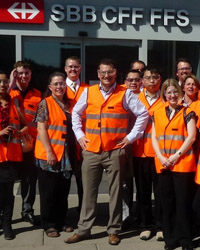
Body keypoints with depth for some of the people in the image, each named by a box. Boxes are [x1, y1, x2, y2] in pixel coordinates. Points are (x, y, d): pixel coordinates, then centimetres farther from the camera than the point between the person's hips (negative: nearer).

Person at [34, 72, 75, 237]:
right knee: (49, 192, 4)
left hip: (66, 155, 6)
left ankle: (60, 221, 26)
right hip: (49, 155, -5)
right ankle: (49, 224, 15)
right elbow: (41, 129, -11)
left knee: (63, 191, 12)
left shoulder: (68, 105, 11)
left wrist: (73, 151, 9)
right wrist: (49, 152, -18)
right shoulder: (45, 103, -6)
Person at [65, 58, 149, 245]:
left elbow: (143, 114, 1)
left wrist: (131, 137, -3)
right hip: (91, 151, 2)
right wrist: (79, 135, 7)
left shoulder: (125, 93, -1)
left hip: (115, 151, -2)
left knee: (115, 191, 6)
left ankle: (113, 230, 17)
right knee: (88, 191, 7)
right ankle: (83, 229, 17)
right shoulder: (88, 92, 7)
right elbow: (76, 113, 18)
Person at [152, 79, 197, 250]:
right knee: (167, 202, 8)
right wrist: (160, 157, -6)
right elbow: (154, 138, 9)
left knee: (183, 202, -1)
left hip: (183, 164, -3)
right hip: (163, 165, 4)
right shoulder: (158, 114, 13)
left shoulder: (187, 112, 4)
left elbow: (191, 136, -5)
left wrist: (177, 155, -14)